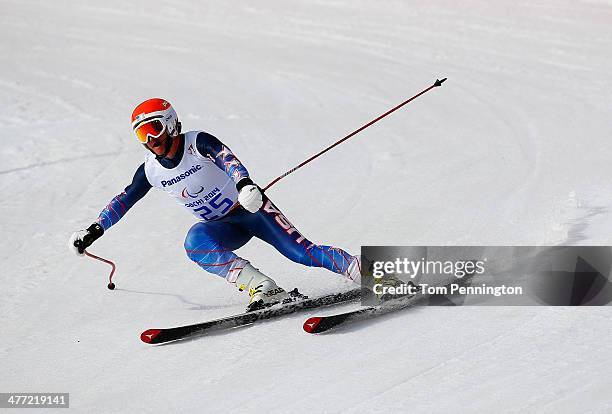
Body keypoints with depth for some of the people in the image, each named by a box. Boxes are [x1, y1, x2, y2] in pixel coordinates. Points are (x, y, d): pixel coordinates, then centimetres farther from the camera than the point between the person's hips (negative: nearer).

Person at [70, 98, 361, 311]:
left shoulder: (198, 143, -16)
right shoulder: (150, 169, 0)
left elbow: (228, 159, -34)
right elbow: (124, 200, 10)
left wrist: (245, 183, -55)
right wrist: (94, 230, 4)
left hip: (250, 209, -4)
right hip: (223, 228, 4)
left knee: (301, 251, -20)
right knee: (194, 242, -30)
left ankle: (360, 268, -7)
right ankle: (263, 288, -38)